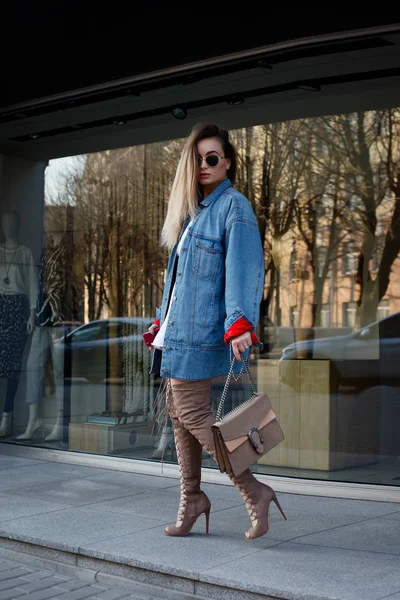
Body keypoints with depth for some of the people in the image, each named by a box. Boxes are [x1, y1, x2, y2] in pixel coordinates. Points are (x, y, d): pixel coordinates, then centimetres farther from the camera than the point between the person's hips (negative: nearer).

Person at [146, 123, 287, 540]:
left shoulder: (233, 207, -9)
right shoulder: (193, 209, 17)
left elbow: (244, 268, -21)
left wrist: (241, 323, -33)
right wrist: (162, 319, 27)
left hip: (200, 332, -9)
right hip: (179, 329, 9)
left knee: (192, 412, -10)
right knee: (178, 412, 11)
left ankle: (253, 491, -2)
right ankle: (191, 499, 22)